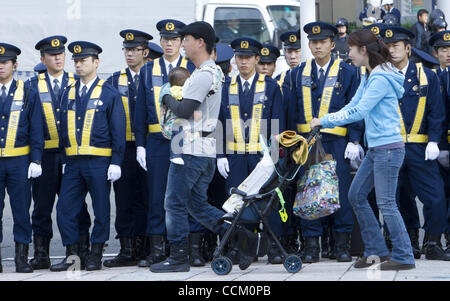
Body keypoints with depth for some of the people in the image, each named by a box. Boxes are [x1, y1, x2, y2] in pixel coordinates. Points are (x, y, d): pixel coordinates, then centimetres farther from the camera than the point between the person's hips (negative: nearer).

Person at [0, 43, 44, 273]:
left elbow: (36, 130, 4)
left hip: (19, 161, -1)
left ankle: (22, 258, 8)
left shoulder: (28, 94, 5)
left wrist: (36, 160, -4)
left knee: (21, 210, 2)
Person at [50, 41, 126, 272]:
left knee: (101, 210, 2)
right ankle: (72, 255, 9)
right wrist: (64, 159, 11)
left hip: (99, 163, -4)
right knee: (64, 209, 0)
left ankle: (96, 256, 11)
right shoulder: (68, 94, 13)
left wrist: (116, 162, -9)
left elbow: (118, 130, -2)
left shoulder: (109, 94, 0)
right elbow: (64, 129, 17)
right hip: (73, 162, 4)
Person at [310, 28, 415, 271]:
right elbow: (352, 106, 18)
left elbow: (358, 112, -20)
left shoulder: (381, 79, -17)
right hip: (375, 149, 10)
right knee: (356, 196, 12)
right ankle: (376, 249, 18)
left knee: (386, 204, -7)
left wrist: (324, 121, -13)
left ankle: (404, 257, 0)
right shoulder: (369, 77, 14)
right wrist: (324, 121, 6)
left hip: (389, 148, -10)